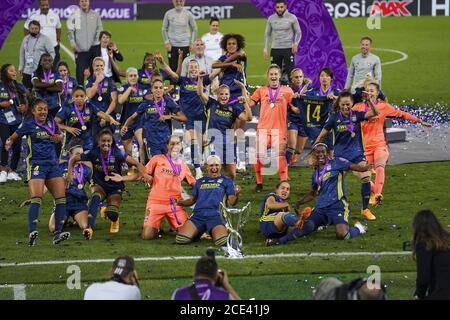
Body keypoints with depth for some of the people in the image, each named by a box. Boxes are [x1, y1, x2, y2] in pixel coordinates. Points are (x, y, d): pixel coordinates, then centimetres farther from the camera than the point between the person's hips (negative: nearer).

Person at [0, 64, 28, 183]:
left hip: (17, 121, 4)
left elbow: (26, 103, 18)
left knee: (17, 147, 0)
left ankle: (12, 171, 14)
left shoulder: (20, 87, 11)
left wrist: (24, 108, -3)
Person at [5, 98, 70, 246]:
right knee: (36, 198, -20)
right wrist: (9, 142, -21)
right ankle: (32, 232, -26)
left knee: (61, 197, -4)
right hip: (36, 164, -6)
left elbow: (60, 134, 28)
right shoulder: (29, 124, -2)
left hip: (52, 164, 6)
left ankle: (57, 233, -3)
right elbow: (14, 137, 0)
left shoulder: (51, 121, 11)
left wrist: (59, 137, 6)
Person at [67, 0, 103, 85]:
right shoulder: (74, 15, 4)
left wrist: (96, 43, -3)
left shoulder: (95, 15, 8)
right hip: (80, 49, -1)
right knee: (80, 70, -4)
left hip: (93, 49, 1)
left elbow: (99, 30, 8)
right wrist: (73, 44, -8)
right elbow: (70, 30, 2)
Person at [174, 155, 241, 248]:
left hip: (215, 216, -3)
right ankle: (198, 234, 13)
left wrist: (236, 195, -16)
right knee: (180, 239, -19)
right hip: (198, 215, 3)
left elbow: (231, 202, 7)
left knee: (222, 242, -32)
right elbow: (192, 200, 29)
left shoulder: (226, 181, 15)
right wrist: (180, 202, 10)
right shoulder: (200, 182, 25)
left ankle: (213, 233, 5)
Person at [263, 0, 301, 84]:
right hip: (275, 49, 3)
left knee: (289, 72, -7)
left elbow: (298, 32, 4)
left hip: (288, 49, -3)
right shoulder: (271, 19, 4)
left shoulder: (292, 18, -3)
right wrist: (265, 50, 6)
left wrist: (295, 43, -14)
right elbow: (267, 34, 12)